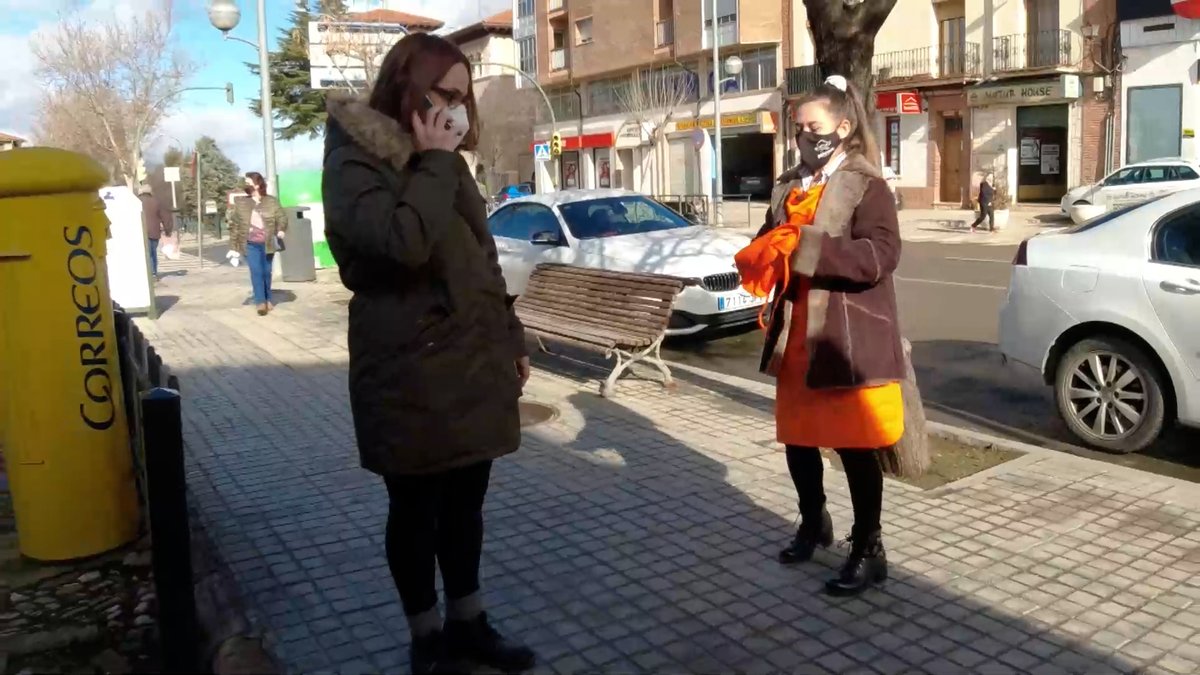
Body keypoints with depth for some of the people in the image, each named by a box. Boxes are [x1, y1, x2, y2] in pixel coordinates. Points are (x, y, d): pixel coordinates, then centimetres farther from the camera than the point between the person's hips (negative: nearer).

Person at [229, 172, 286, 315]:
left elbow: (282, 218, 3)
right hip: (250, 244, -1)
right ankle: (261, 302, -13)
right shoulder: (241, 203, 5)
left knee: (266, 272, 10)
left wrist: (281, 230, -19)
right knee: (256, 272, -11)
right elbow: (235, 226, 6)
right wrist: (234, 247, 2)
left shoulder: (272, 202, 4)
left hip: (267, 244, 1)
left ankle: (268, 300, 25)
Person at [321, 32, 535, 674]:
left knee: (465, 503, 16)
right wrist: (434, 162, -18)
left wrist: (510, 339, 18)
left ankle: (468, 622, 32)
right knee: (416, 509, 8)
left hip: (473, 364, 7)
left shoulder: (445, 160, 15)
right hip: (411, 374, -7)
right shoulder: (355, 161, -10)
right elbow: (403, 240, -30)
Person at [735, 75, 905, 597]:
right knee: (797, 437, 16)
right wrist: (761, 256, -9)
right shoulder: (789, 187, 13)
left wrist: (805, 246, -29)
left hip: (849, 340, -6)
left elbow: (881, 256, -22)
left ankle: (868, 550, 17)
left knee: (855, 446, 1)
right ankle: (813, 522, 38)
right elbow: (766, 244, 15)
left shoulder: (866, 187, -9)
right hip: (796, 337, 7)